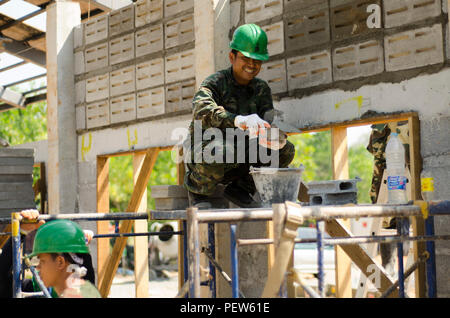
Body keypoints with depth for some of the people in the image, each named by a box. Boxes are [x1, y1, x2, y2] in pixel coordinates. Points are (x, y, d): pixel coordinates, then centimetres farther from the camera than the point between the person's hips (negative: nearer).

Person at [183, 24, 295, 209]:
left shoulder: (261, 89, 7)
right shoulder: (215, 83, -11)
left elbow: (269, 121, -7)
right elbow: (202, 110, -33)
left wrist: (277, 137, -33)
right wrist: (238, 120, -52)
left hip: (239, 164, 6)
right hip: (200, 157, -5)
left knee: (286, 150, -11)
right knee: (224, 149, -39)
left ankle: (240, 188, 4)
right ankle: (198, 188, -9)